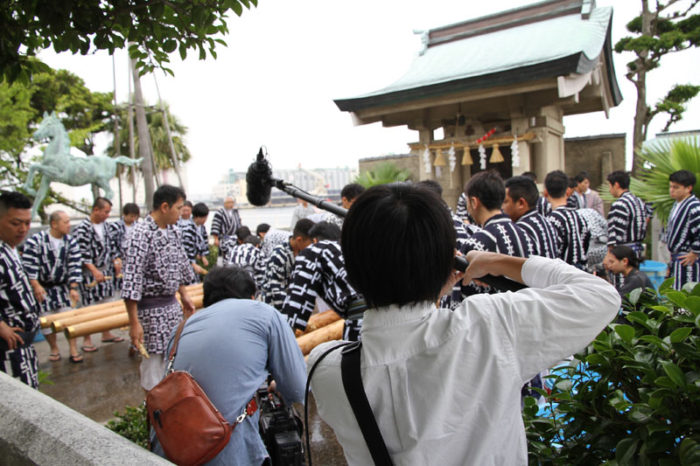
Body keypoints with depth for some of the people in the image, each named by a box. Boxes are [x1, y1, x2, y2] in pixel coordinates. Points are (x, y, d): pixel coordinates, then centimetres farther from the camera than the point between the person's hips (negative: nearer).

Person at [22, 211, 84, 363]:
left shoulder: (71, 242, -6)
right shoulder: (35, 241, -14)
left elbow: (75, 266, -8)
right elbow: (29, 265, -13)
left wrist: (73, 288, -14)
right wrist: (36, 286, -19)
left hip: (63, 287, 2)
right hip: (41, 288, -2)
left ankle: (73, 350, 7)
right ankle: (54, 349, 23)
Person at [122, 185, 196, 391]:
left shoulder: (171, 231, 6)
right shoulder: (141, 236, -21)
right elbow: (132, 282, -23)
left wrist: (184, 295, 18)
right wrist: (134, 322, -23)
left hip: (172, 305, 8)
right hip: (152, 311, -8)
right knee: (155, 361, 5)